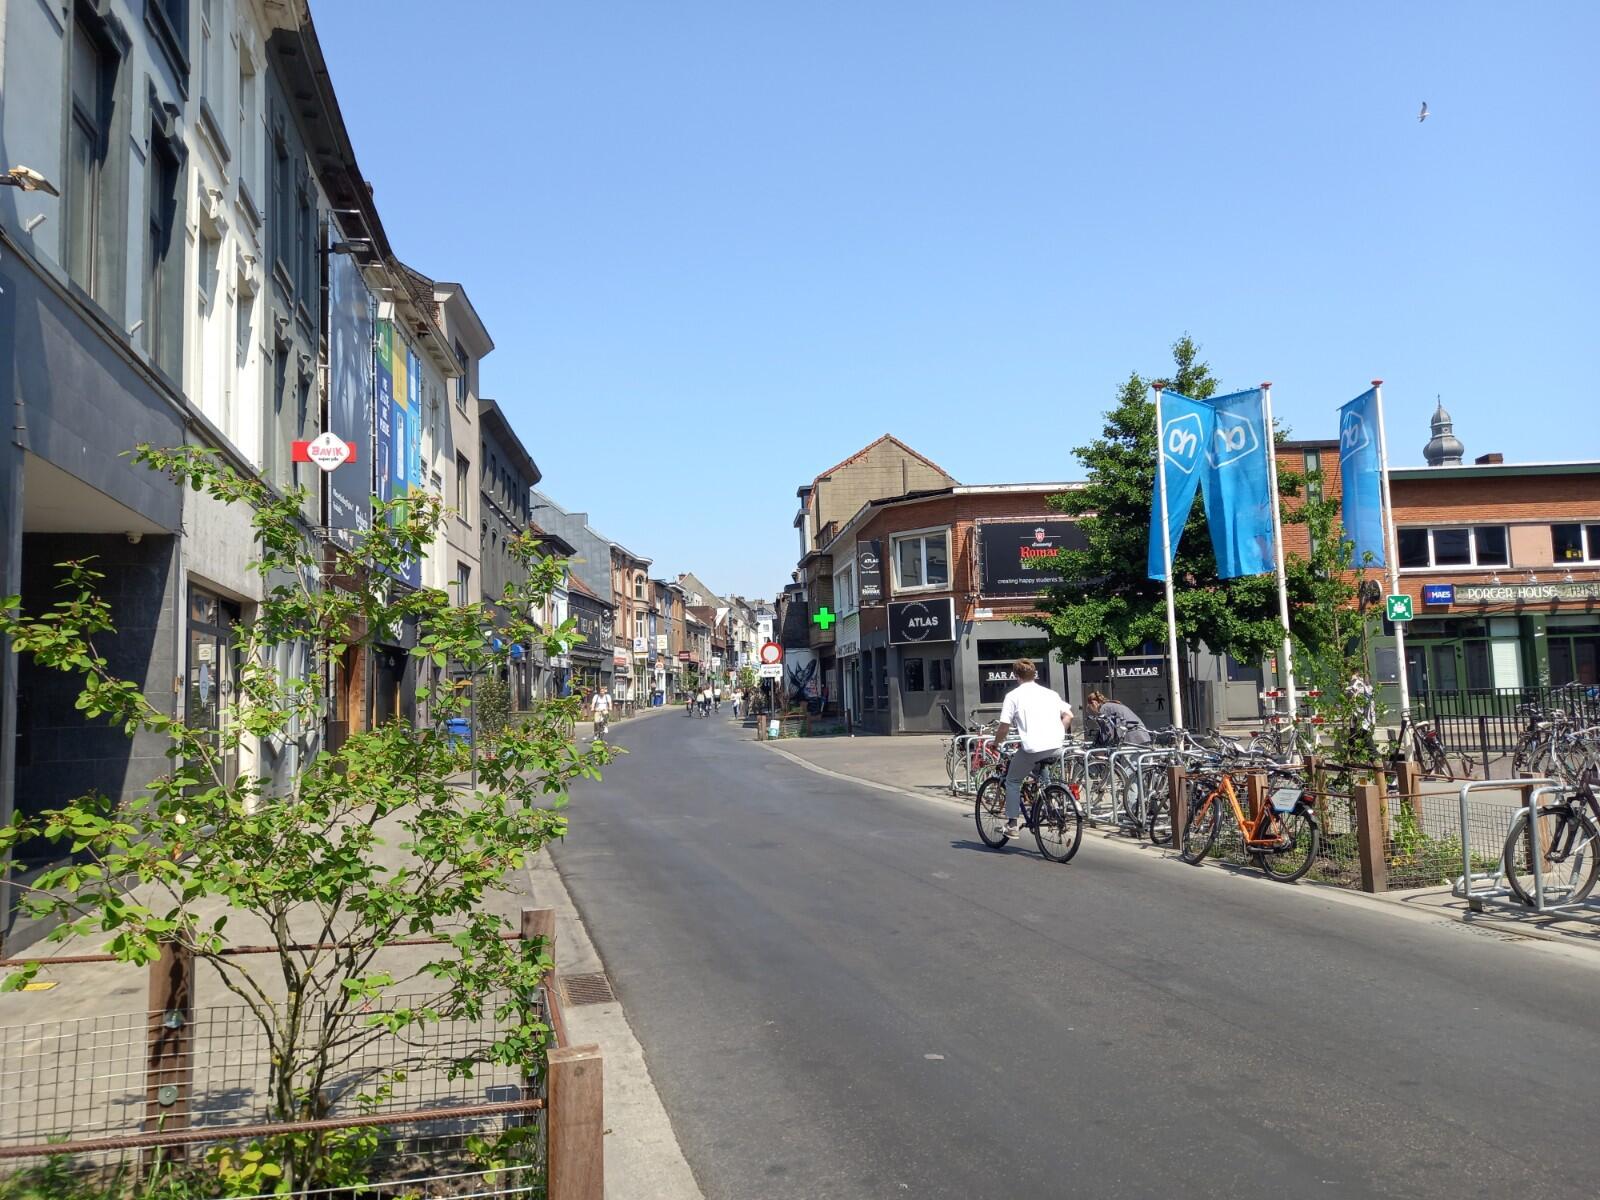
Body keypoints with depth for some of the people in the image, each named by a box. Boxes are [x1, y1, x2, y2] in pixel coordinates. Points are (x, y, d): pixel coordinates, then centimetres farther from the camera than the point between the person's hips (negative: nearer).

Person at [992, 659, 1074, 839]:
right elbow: (1068, 715, 11)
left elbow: (1004, 726, -3)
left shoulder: (1013, 695, 3)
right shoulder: (1050, 693, 18)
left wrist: (997, 742, 14)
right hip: (1056, 748, 5)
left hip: (1032, 748, -5)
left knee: (1012, 781, 17)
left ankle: (1013, 824, 12)